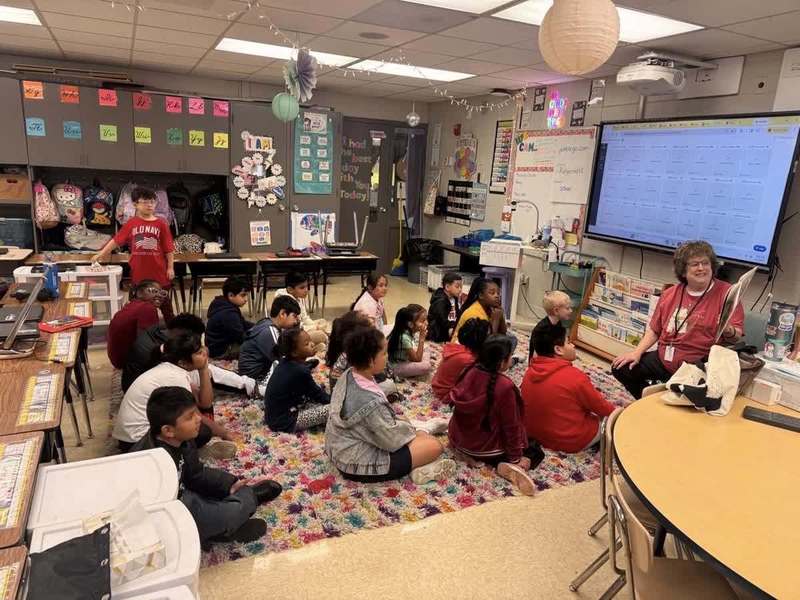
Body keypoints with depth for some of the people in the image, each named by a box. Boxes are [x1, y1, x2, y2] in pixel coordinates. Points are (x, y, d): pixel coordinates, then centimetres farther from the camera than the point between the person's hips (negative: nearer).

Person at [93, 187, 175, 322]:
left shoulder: (161, 224, -4)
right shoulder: (131, 223, 1)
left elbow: (169, 248, -4)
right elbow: (116, 240, 6)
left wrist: (170, 267, -6)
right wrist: (101, 254, 5)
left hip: (159, 272, -2)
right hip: (139, 272, 2)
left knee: (164, 302, 10)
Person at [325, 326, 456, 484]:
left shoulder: (348, 376, -7)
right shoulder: (370, 402, -36)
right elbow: (393, 441, -22)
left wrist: (396, 420, 4)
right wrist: (408, 428, -3)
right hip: (358, 464, -10)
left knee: (420, 435, 22)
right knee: (434, 446, -8)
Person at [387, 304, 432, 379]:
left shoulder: (411, 332, -3)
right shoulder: (404, 337, -29)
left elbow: (414, 354, 7)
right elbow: (417, 359, -22)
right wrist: (422, 338, -25)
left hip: (405, 360, 9)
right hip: (395, 367, -9)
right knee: (426, 366, -25)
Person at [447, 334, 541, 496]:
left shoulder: (471, 372, -9)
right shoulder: (504, 386, -27)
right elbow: (511, 426, -18)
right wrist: (516, 458, -6)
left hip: (459, 439, 6)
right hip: (485, 448, -6)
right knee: (536, 452, 13)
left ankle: (466, 452, 8)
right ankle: (511, 466, -14)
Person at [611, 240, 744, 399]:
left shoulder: (726, 293, -7)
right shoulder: (670, 294, 8)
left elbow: (737, 336, -10)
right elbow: (654, 330, 15)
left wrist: (728, 332, -33)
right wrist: (637, 352, 2)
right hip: (663, 359, 6)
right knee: (621, 368, 1)